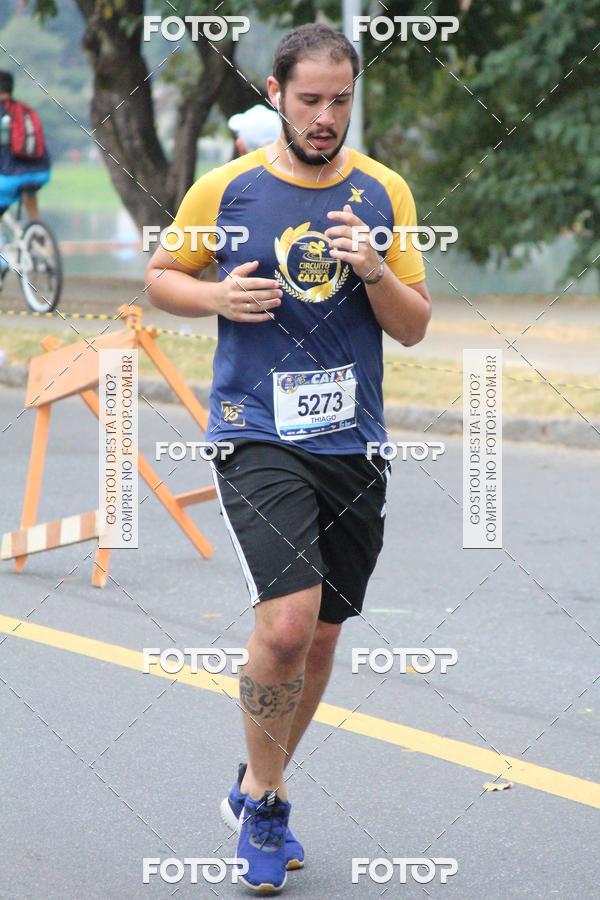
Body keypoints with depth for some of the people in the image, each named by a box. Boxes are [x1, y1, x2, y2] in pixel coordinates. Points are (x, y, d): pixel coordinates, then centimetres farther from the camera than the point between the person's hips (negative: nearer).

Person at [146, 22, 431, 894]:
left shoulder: (384, 191, 4)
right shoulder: (224, 189, -3)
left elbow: (415, 326, 6)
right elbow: (161, 276, 10)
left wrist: (374, 270, -14)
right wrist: (217, 297, -10)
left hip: (354, 444, 4)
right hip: (257, 438, -4)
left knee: (321, 636, 11)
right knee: (286, 623, -20)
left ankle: (259, 797, 32)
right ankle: (263, 794, 3)